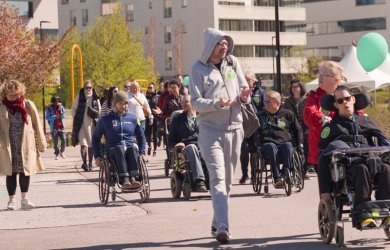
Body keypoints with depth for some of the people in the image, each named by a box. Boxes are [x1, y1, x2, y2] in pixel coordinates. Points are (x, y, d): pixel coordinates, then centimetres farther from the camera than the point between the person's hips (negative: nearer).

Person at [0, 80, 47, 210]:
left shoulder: (28, 105, 2)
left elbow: (37, 125, 7)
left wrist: (41, 143, 8)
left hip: (26, 146, 1)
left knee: (25, 172, 3)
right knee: (11, 173, 4)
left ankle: (24, 199, 11)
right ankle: (11, 200, 13)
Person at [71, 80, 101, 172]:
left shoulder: (95, 98, 4)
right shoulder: (79, 97, 1)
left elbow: (99, 111, 15)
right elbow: (73, 109, 10)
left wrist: (95, 114, -2)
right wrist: (76, 118, 0)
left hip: (92, 124, 2)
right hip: (81, 124, -2)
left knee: (91, 145, 7)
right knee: (83, 144, -14)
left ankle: (90, 164, 16)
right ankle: (84, 162, -14)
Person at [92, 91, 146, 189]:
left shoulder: (133, 119, 15)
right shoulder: (105, 120, 10)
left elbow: (141, 136, 23)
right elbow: (96, 138, 15)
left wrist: (142, 153, 9)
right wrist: (97, 156, 4)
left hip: (130, 150, 2)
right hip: (113, 152, -2)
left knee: (133, 148, -35)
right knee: (119, 149, -38)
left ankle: (133, 178, -49)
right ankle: (124, 180, -52)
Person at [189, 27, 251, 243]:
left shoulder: (233, 63, 7)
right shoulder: (198, 68, -4)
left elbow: (244, 88, 11)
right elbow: (196, 101, -9)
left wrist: (244, 96, -13)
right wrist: (217, 104, -25)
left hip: (234, 128, 5)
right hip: (210, 129, -5)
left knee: (227, 179, 11)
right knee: (218, 177, -15)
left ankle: (217, 223, 24)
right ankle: (222, 227, -23)